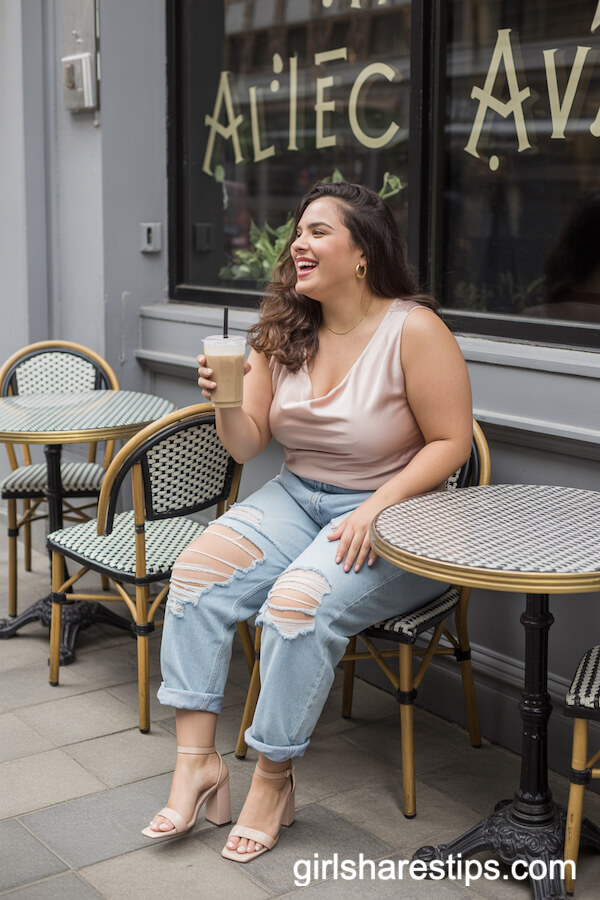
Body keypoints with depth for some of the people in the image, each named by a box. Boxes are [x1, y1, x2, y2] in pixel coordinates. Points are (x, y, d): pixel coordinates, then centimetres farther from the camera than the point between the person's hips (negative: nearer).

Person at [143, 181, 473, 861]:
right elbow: (248, 446, 3)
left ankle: (273, 780, -9)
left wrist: (375, 509, -21)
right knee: (197, 573, -16)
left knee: (298, 602, -29)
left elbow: (451, 441, -12)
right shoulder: (284, 332, 3)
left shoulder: (413, 329, -13)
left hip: (393, 511, -6)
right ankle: (196, 761, -8)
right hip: (297, 497, 6)